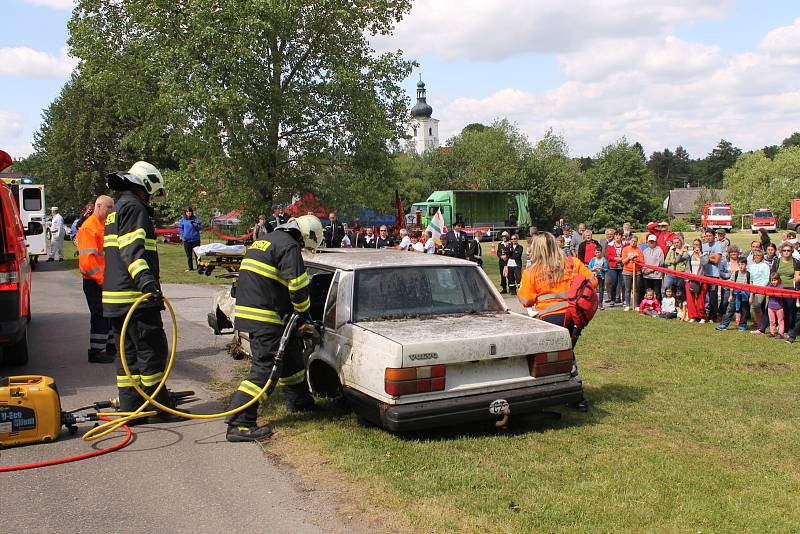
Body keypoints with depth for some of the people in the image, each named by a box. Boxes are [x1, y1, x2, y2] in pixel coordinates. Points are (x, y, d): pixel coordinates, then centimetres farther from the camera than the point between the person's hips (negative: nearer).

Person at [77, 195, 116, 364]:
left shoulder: (104, 226, 16)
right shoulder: (89, 228, -15)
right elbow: (87, 258, -22)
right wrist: (101, 279, -22)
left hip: (106, 280, 9)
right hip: (94, 282, -9)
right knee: (99, 315, -5)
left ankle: (111, 346, 29)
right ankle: (95, 352, 4)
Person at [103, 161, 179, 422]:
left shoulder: (117, 209, 24)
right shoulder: (134, 207, -9)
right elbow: (132, 248, -25)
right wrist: (145, 278, -37)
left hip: (115, 297, 10)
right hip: (135, 297, -10)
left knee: (129, 353, 13)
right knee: (152, 351, -2)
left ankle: (130, 409, 18)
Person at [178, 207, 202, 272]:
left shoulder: (196, 219, 0)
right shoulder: (182, 220, 3)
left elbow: (200, 227, 0)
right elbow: (180, 228, 10)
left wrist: (195, 225, -19)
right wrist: (183, 235, -1)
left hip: (195, 239, -2)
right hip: (186, 240, 2)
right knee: (188, 255, 8)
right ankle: (190, 268, 16)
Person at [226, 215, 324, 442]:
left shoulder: (264, 242, 21)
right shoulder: (289, 245, -10)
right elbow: (298, 284, -16)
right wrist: (303, 312, 2)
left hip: (246, 309, 10)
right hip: (263, 317, -10)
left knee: (291, 353, 23)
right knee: (264, 368, -9)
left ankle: (300, 402, 39)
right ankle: (238, 425, -10)